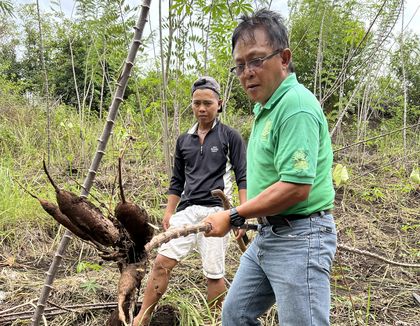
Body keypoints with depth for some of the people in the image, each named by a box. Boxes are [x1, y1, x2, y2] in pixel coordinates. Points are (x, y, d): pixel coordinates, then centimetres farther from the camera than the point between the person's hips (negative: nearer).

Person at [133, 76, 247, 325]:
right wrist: (169, 212, 11)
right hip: (187, 210, 4)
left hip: (216, 211, -4)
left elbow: (243, 177, -3)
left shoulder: (230, 137, 0)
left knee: (214, 273, 2)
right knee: (162, 261, -3)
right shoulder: (184, 140, 13)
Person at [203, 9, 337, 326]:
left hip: (299, 239, -10)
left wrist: (233, 217, -18)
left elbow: (296, 187, -27)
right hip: (267, 235, 10)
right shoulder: (266, 107, 11)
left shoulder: (296, 105, -20)